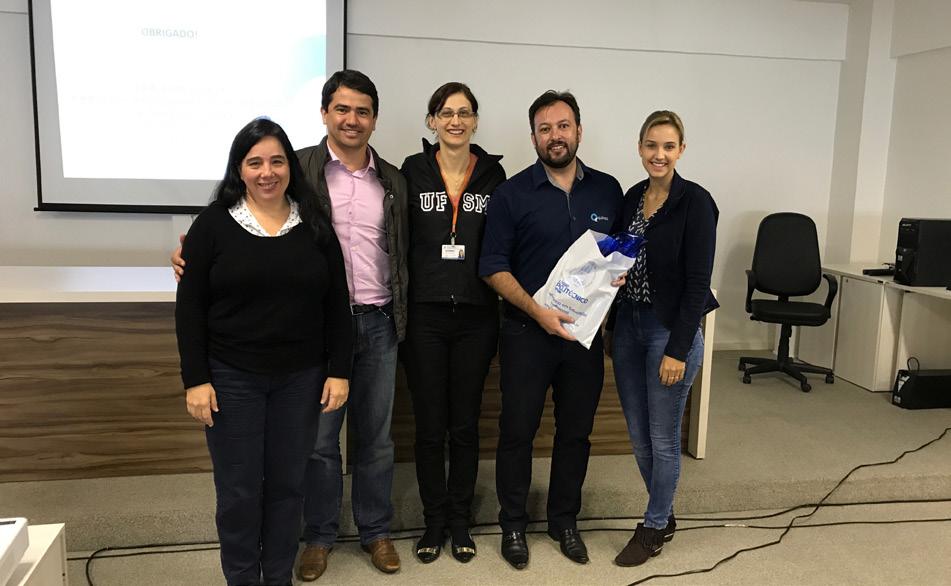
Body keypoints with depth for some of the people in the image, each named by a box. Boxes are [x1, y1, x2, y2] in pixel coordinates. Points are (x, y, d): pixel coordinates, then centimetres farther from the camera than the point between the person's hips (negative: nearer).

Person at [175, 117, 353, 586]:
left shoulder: (315, 225, 2)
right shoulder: (213, 224, -3)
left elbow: (336, 304, 4)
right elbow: (190, 308, -3)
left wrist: (339, 371, 0)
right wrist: (196, 380, -8)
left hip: (301, 378, 2)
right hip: (231, 378, -2)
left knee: (288, 483, 12)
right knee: (239, 490, 6)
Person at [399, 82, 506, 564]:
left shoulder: (492, 173, 4)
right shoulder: (412, 171, 1)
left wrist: (503, 307, 1)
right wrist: (398, 309, -5)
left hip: (476, 316, 1)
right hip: (424, 315, -1)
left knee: (465, 424, 10)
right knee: (429, 425, 8)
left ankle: (460, 521, 27)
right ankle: (434, 521, 25)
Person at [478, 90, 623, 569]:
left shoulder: (607, 190, 5)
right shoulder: (513, 193, -4)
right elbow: (493, 266, -8)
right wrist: (536, 310, -19)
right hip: (527, 331, -3)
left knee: (576, 431, 13)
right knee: (517, 430, 6)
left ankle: (564, 520, 32)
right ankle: (513, 524, 26)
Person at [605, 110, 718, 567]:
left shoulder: (695, 202, -12)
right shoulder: (632, 197, 8)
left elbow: (698, 282, -15)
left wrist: (678, 349, -17)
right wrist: (612, 326, 15)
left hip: (670, 329, -7)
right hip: (628, 326, 7)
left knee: (663, 438, 6)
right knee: (638, 435, 15)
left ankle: (654, 528, 25)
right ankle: (665, 515, 35)